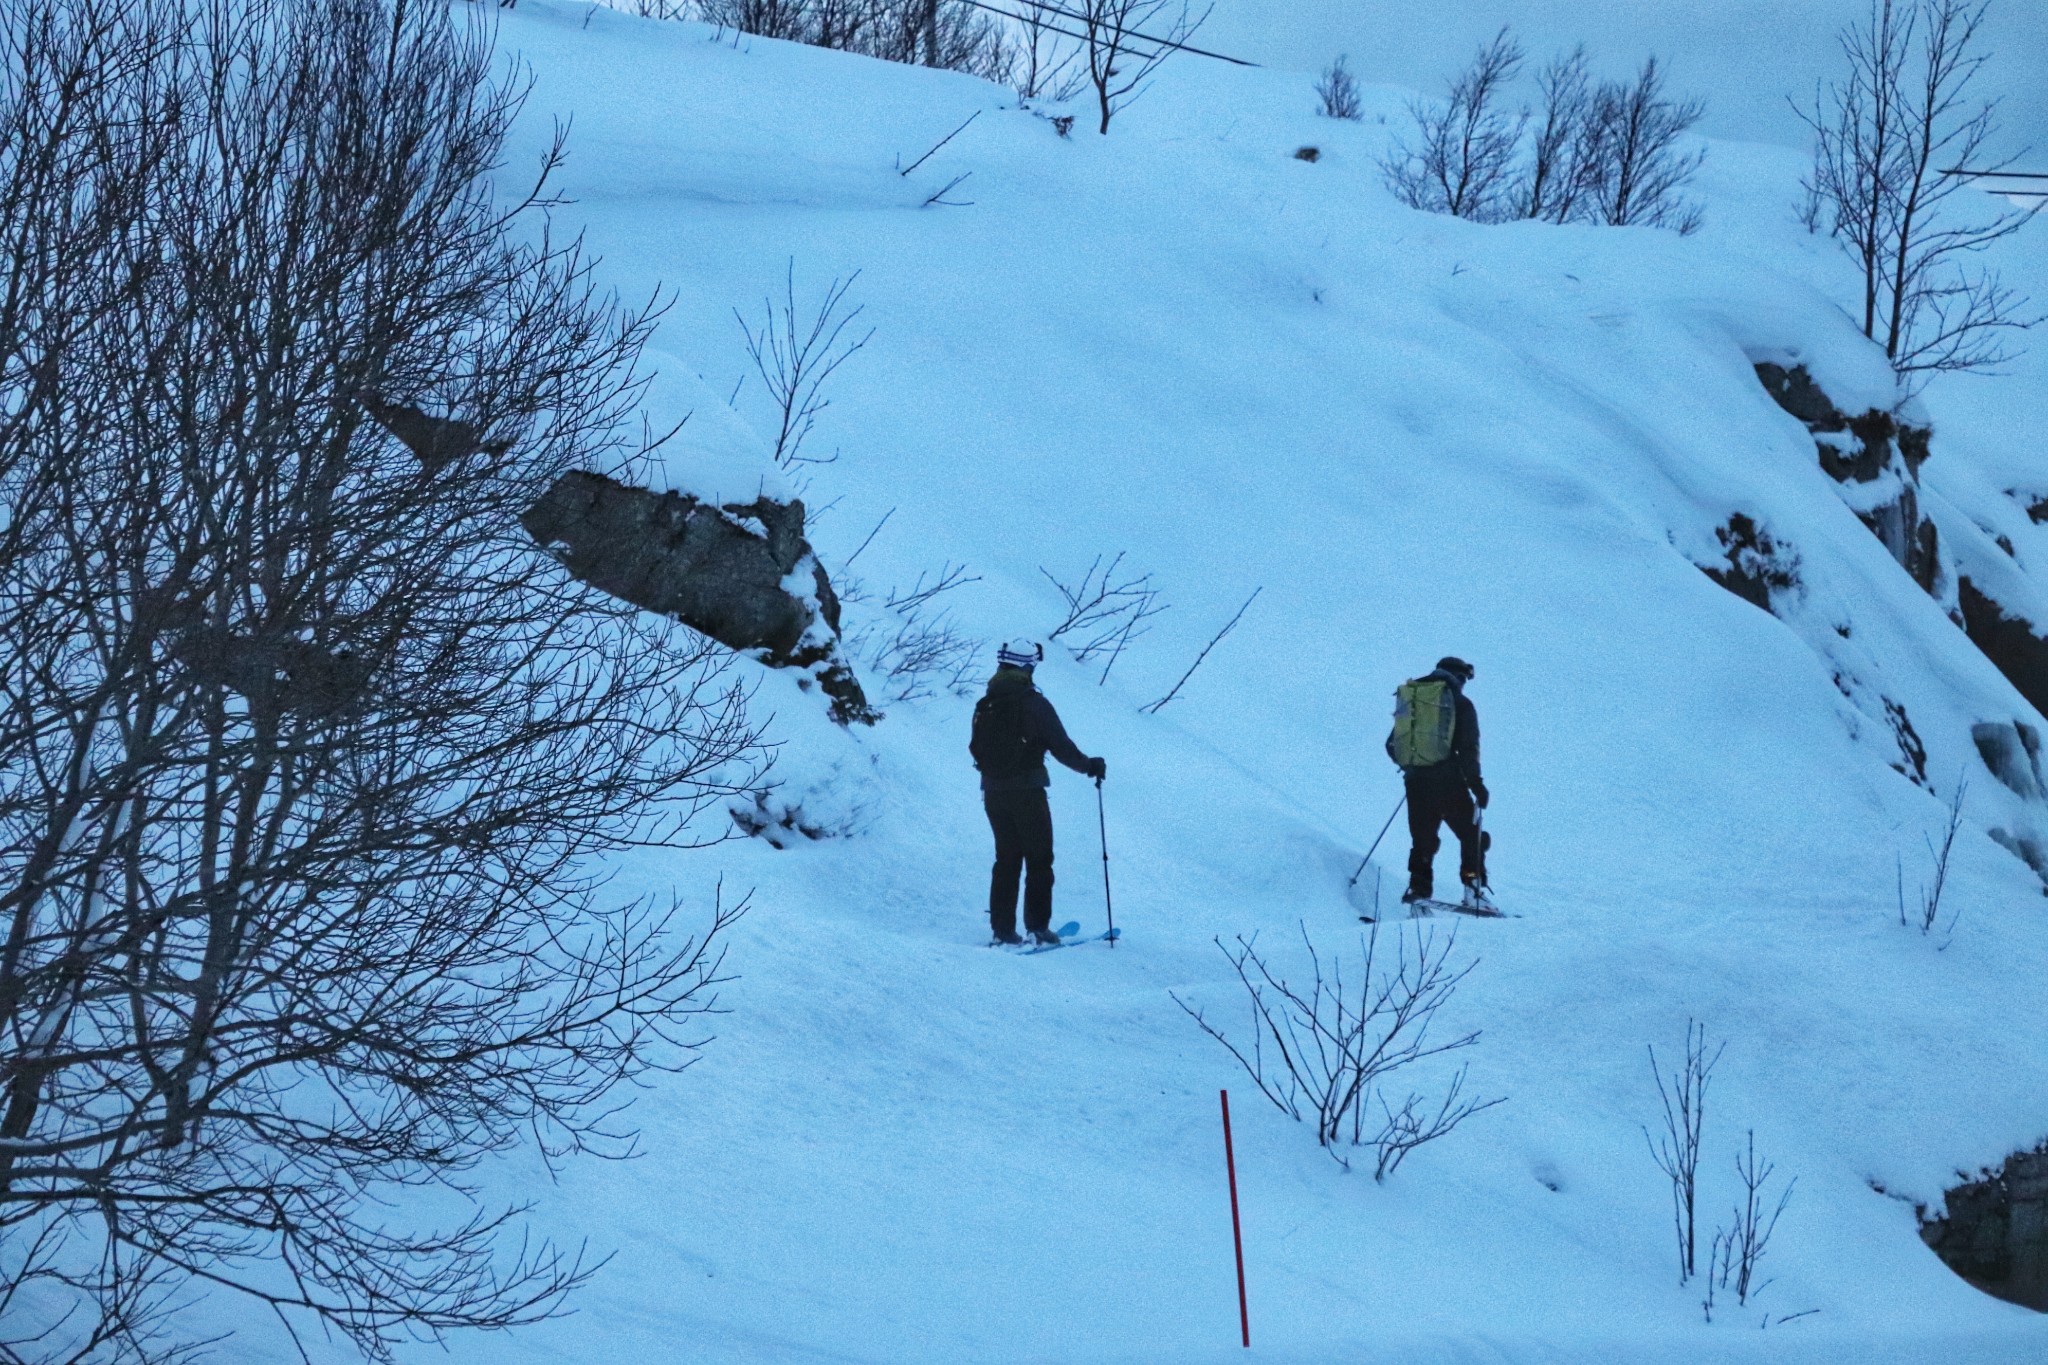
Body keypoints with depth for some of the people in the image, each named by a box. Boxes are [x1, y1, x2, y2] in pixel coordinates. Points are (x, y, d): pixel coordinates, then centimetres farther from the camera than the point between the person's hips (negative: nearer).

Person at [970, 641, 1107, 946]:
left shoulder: (984, 705, 5)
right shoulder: (1033, 703, -12)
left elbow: (976, 748, 12)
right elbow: (1061, 746, -10)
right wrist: (1089, 766, 5)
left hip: (993, 792, 5)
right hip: (1027, 791, -5)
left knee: (1006, 859, 13)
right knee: (1039, 860, 4)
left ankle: (1002, 929, 8)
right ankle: (1037, 926, -1)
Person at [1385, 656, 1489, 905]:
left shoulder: (1409, 700, 15)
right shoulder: (1460, 703, 0)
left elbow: (1392, 746, 18)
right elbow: (1468, 749, -8)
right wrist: (1476, 783, -2)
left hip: (1415, 782, 4)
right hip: (1448, 781, -4)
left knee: (1423, 839, 14)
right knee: (1471, 836, 8)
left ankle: (1418, 890, 2)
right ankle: (1473, 888, -1)